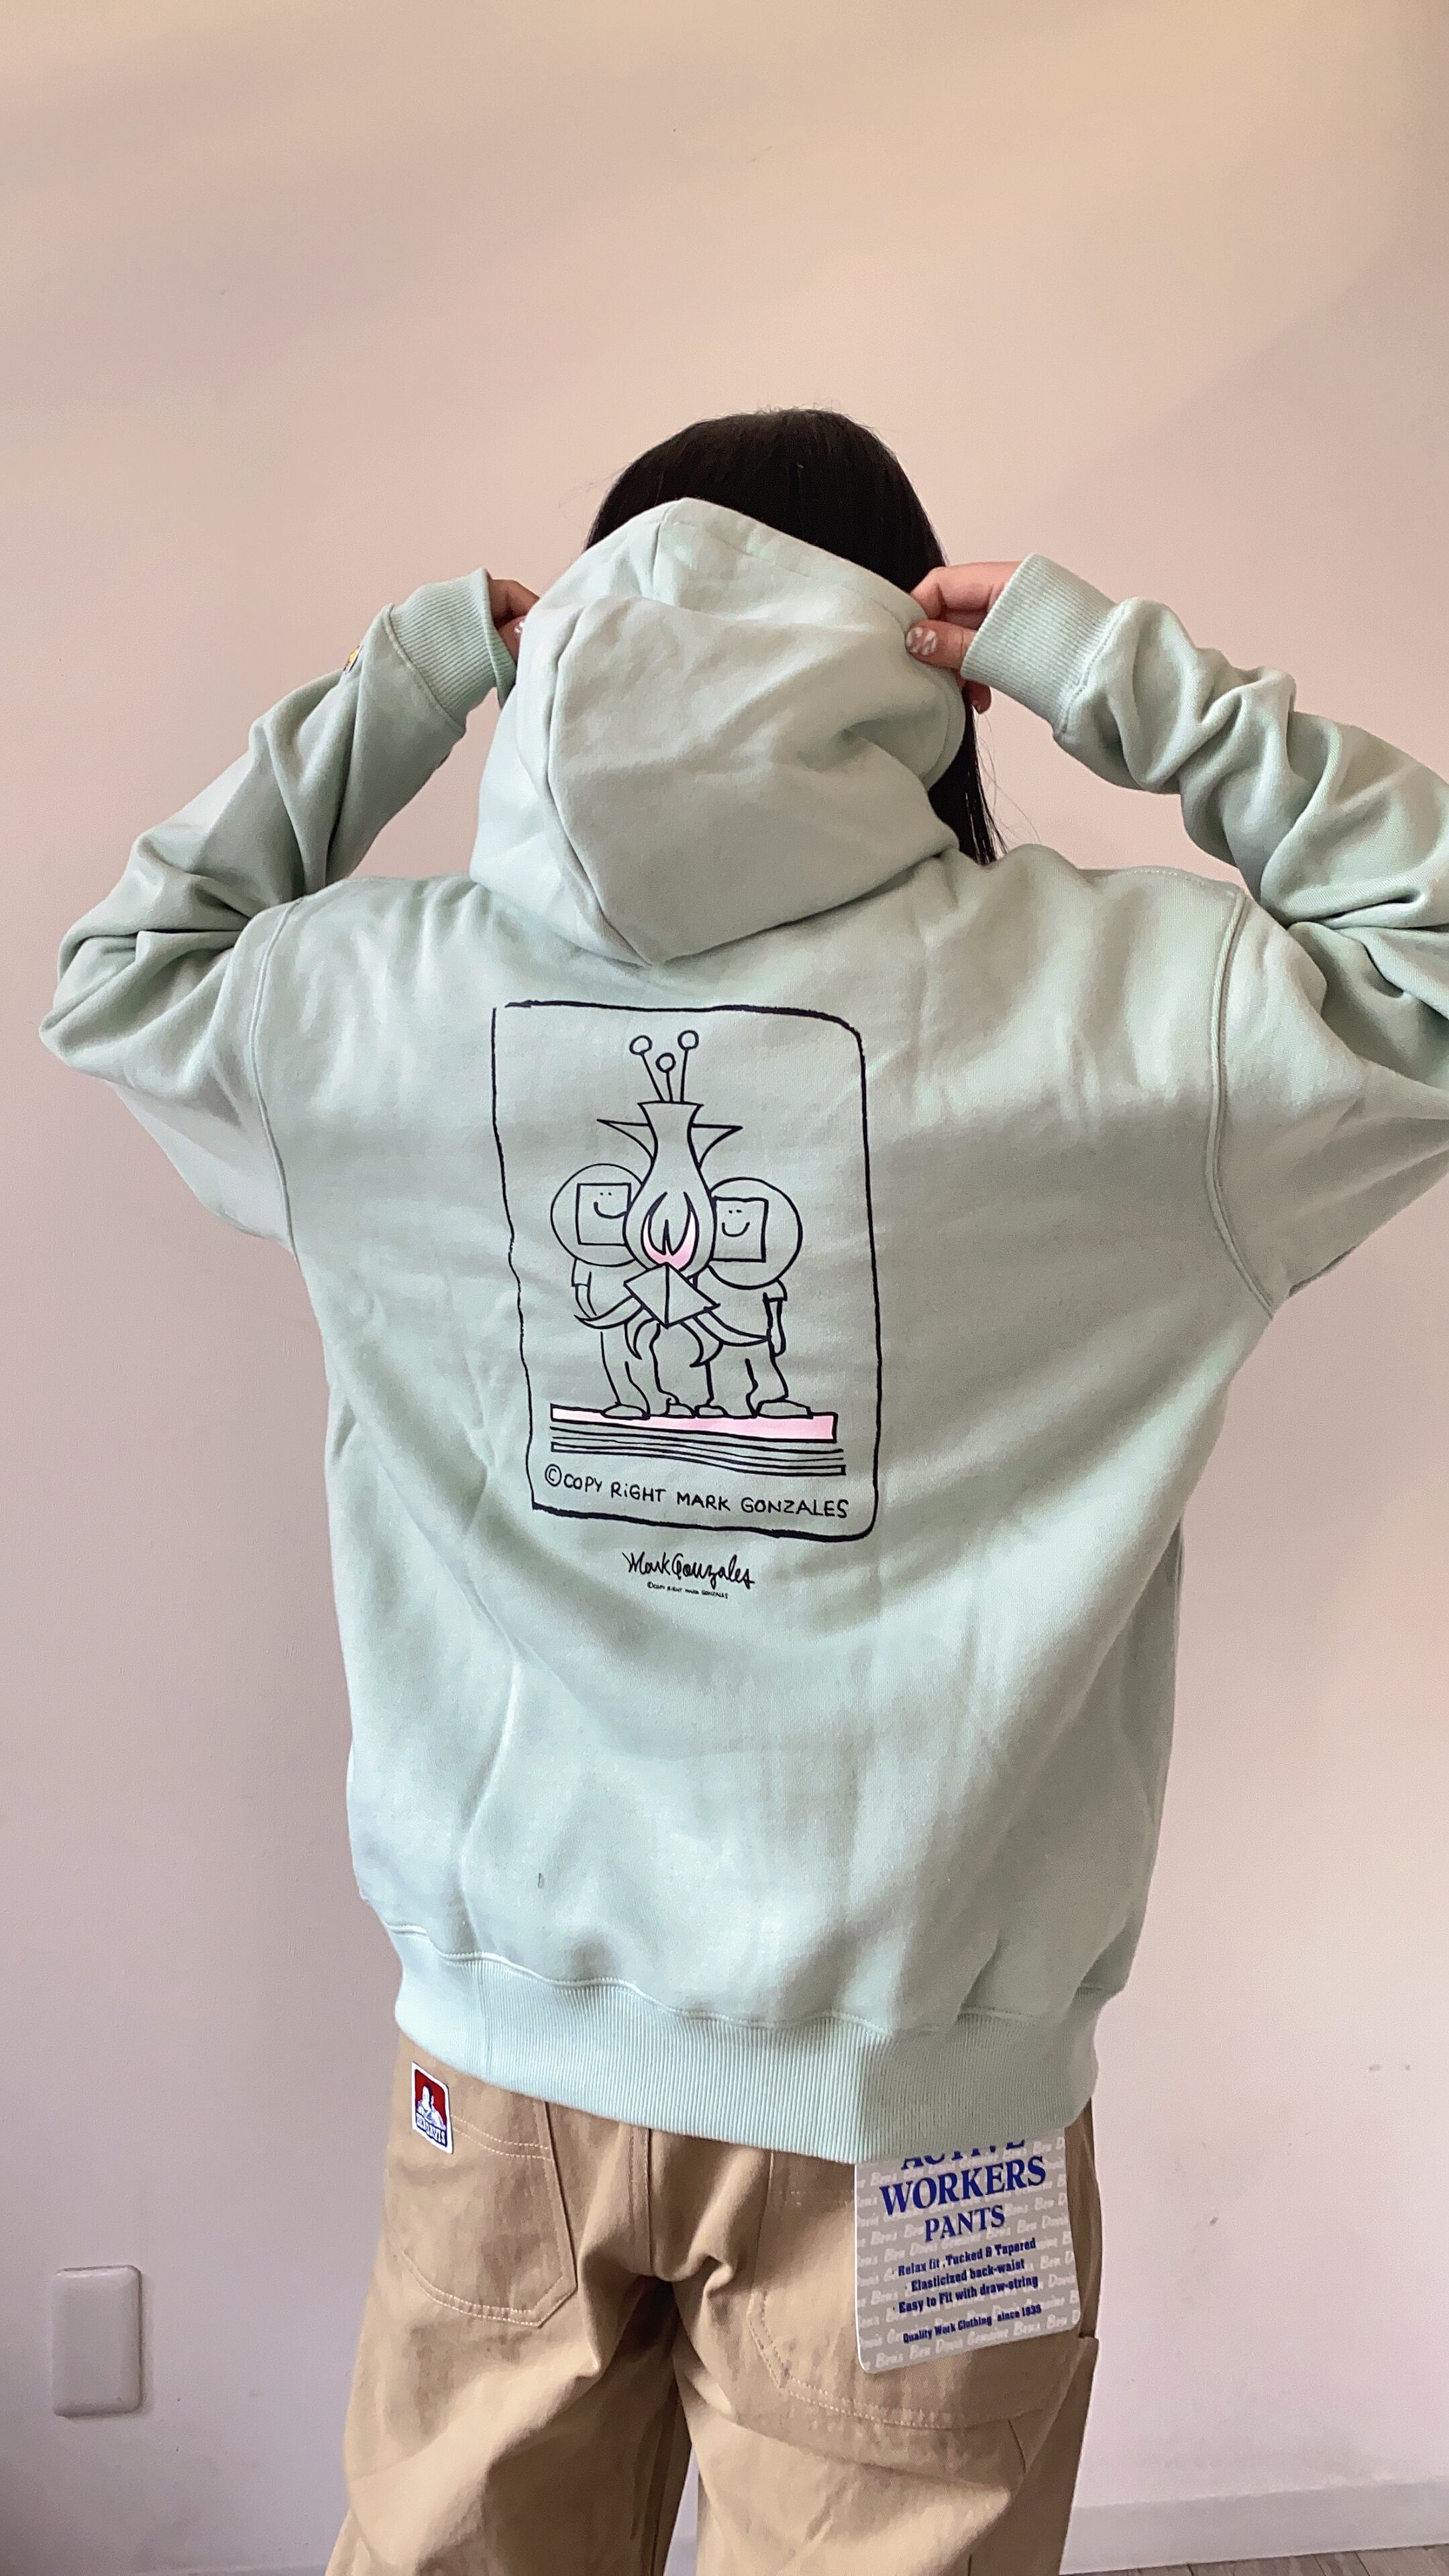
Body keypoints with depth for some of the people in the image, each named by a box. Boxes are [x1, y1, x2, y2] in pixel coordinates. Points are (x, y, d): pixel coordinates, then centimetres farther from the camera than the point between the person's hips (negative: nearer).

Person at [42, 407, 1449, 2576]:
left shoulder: (379, 1003, -6)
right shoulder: (1097, 1002, -15)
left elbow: (120, 968, 14)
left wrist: (416, 672, 8)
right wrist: (1101, 663, -7)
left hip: (506, 2045, 3)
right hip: (904, 2084, -2)